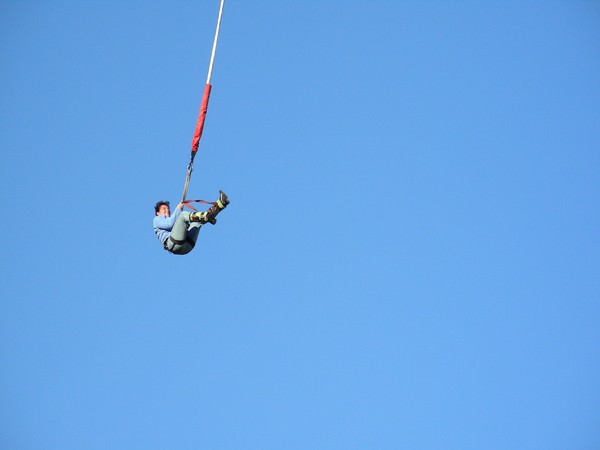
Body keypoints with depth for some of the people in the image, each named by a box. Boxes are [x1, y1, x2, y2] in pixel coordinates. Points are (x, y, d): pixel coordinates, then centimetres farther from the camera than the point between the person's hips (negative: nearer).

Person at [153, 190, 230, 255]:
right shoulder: (157, 220, 25)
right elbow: (169, 224, 1)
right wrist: (178, 209, 3)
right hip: (173, 244, -6)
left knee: (199, 219, 9)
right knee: (183, 214, -18)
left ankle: (220, 204, -15)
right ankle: (208, 216, -38)